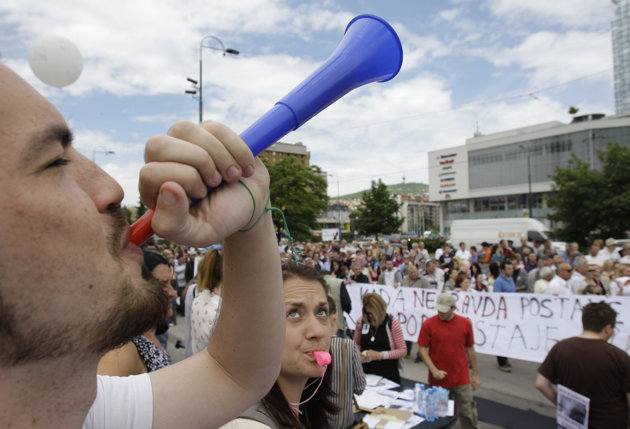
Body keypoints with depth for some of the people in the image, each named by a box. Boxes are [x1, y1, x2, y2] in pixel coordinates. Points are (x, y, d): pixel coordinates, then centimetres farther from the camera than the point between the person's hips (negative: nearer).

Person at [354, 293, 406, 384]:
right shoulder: (361, 321, -1)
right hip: (366, 372, 2)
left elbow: (403, 350, -8)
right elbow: (356, 345, 14)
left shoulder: (392, 322, -10)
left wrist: (381, 355, -18)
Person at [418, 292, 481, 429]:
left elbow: (470, 350, 6)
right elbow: (422, 349, -6)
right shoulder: (428, 324, -9)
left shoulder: (465, 323, -3)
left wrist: (475, 374, 9)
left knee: (468, 412, 9)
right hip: (438, 379, -1)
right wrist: (434, 370, -16)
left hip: (461, 378, 1)